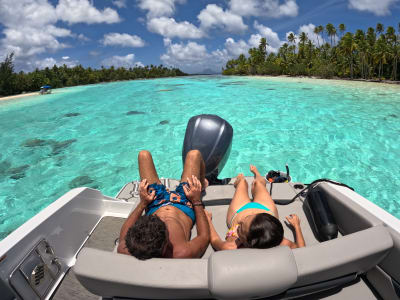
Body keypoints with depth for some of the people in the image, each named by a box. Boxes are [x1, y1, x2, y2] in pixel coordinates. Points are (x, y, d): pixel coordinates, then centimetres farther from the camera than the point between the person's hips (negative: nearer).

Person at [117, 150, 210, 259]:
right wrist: (197, 201, -20)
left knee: (144, 154, 13)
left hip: (154, 206, 2)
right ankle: (202, 183, 43)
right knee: (194, 154, 5)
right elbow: (204, 236, -23)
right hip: (184, 205, -1)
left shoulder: (124, 251, -39)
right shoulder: (184, 254, -45)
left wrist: (142, 203, -13)